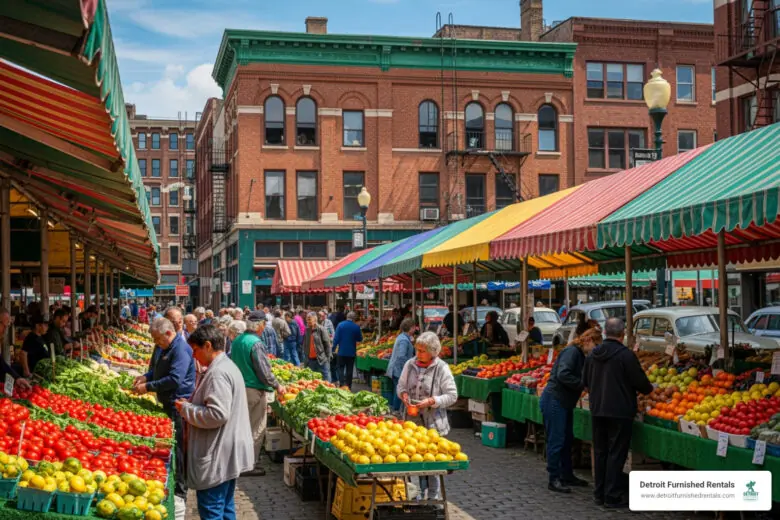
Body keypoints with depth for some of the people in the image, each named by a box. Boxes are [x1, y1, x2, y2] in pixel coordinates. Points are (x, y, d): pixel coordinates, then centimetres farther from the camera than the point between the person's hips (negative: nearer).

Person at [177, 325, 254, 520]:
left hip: (218, 456, -11)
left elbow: (217, 414, -27)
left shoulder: (218, 373, -20)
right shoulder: (227, 366, 13)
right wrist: (191, 404, 12)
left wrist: (186, 409, -14)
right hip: (227, 453, 11)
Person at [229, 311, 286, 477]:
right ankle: (250, 465, 5)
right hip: (255, 390, -9)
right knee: (256, 429, 2)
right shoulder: (256, 344, -19)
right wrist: (277, 386, -5)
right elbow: (264, 372, -19)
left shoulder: (237, 340, 6)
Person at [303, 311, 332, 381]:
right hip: (310, 360, 6)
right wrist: (306, 356, 13)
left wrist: (328, 357, -10)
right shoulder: (307, 330, 9)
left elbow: (327, 344, -8)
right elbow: (305, 345, 17)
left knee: (326, 380, -5)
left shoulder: (321, 330, -8)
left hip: (322, 359, -6)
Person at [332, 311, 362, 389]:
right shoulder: (356, 327, -5)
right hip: (351, 352, 1)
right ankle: (348, 387, 15)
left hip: (341, 351, -1)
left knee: (340, 368, 6)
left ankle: (342, 383, -14)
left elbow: (336, 338, -9)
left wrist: (333, 348, -2)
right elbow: (360, 339, 6)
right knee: (349, 370, 11)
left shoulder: (340, 325, -7)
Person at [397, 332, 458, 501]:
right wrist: (403, 394, -6)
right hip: (412, 419, 4)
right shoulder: (410, 364, 4)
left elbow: (452, 396, -8)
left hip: (433, 423, -4)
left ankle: (434, 497, 14)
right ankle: (419, 493, 21)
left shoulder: (441, 368, -9)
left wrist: (431, 401, -19)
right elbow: (400, 386, 17)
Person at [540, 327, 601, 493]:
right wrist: (583, 384, -21)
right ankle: (553, 479, 1)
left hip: (565, 403, 11)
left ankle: (567, 475, 28)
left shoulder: (581, 355, 16)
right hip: (554, 400, -11)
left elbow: (580, 378, 20)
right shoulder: (571, 352, -16)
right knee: (556, 441, -6)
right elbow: (562, 375, -27)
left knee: (567, 440, 17)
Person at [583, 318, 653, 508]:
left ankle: (599, 493, 20)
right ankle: (613, 496, 3)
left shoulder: (593, 354, 5)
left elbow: (585, 381, 15)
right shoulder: (625, 355, -15)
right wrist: (649, 389, 10)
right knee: (616, 453, 0)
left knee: (600, 452, 14)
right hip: (620, 411, -6)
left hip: (597, 410, 6)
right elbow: (640, 382, -11)